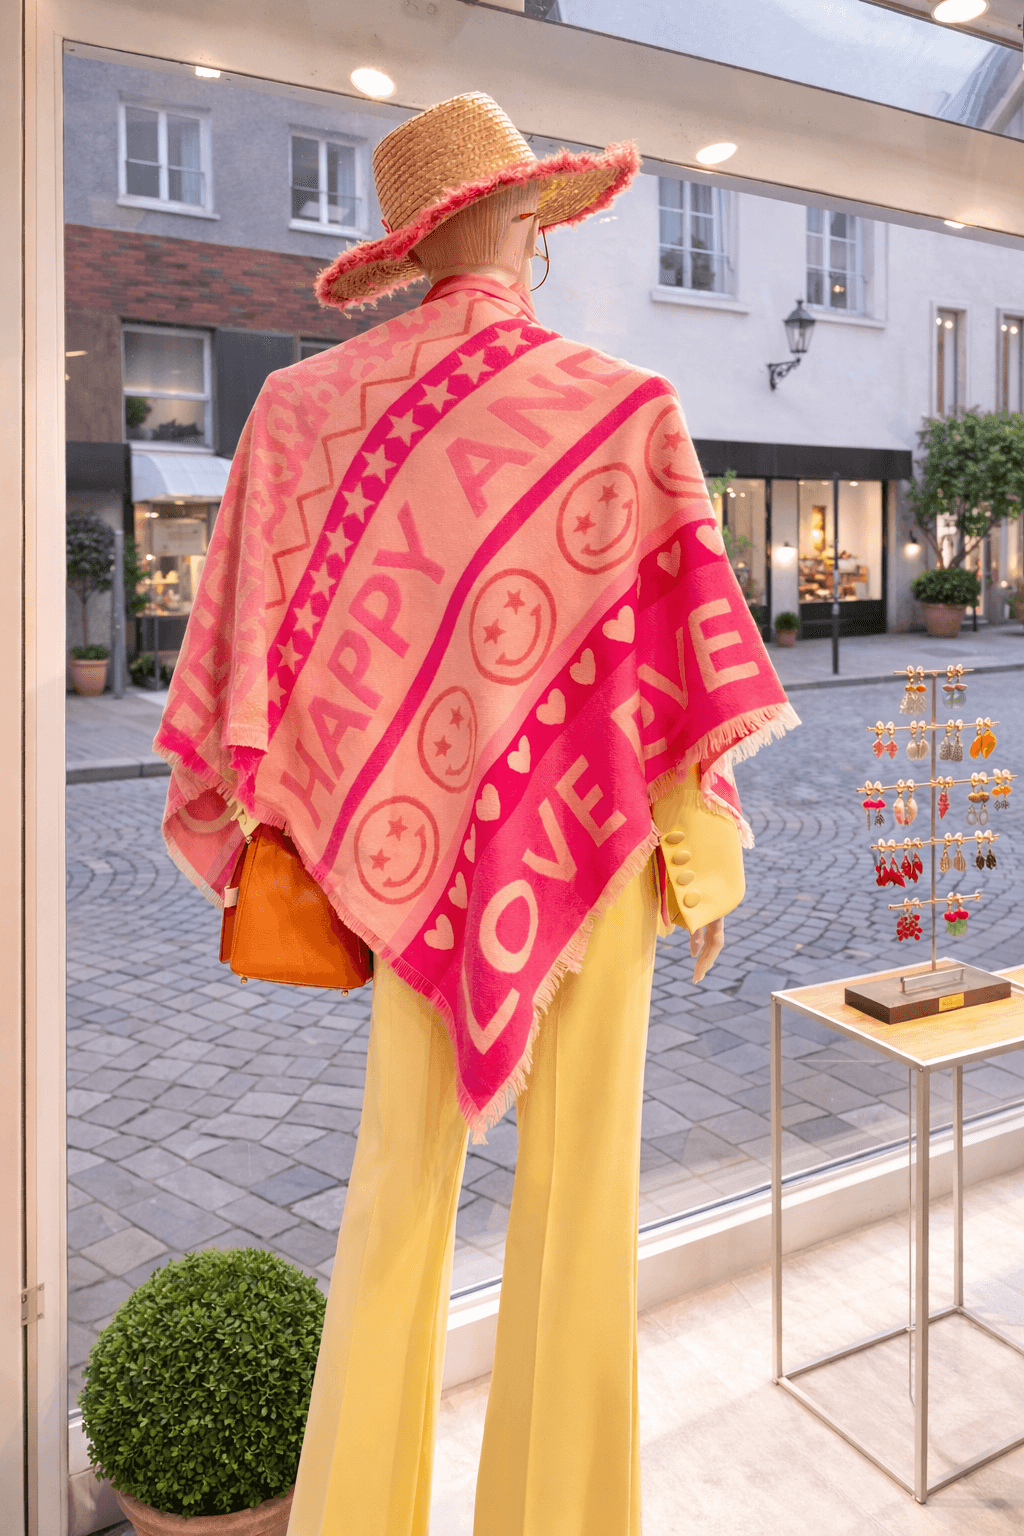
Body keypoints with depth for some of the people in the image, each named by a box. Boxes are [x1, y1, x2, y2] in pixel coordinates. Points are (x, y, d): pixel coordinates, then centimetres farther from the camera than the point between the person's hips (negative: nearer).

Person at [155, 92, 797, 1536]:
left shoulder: (308, 405, 0)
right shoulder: (622, 408, -7)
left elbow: (254, 638, 0)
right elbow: (681, 649, -8)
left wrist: (267, 831, 10)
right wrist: (708, 853, 1)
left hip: (410, 837, 3)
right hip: (589, 826, -2)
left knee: (401, 1174, 15)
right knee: (578, 1177, 10)